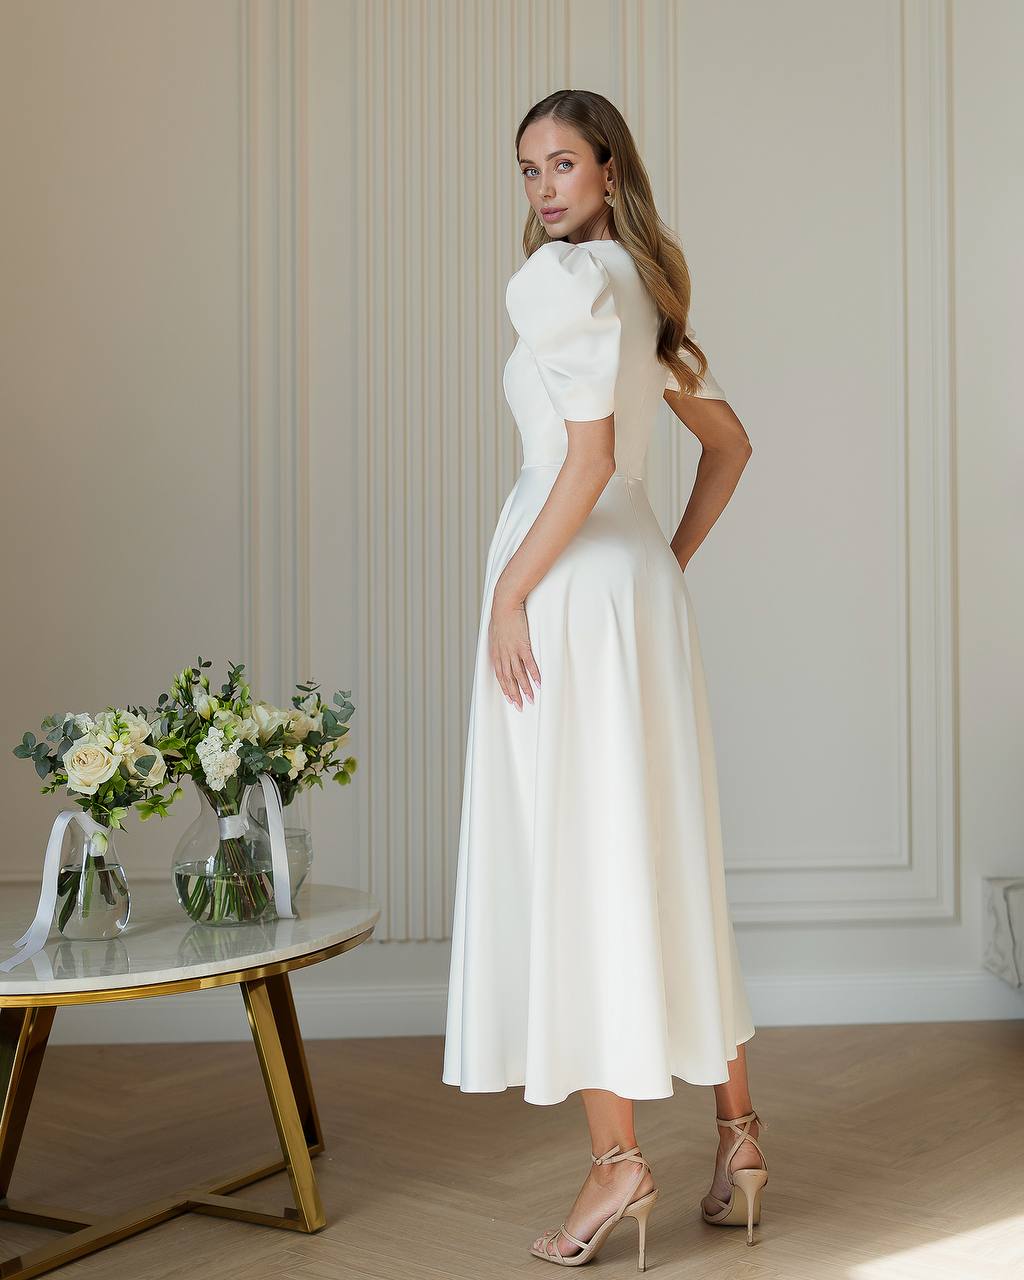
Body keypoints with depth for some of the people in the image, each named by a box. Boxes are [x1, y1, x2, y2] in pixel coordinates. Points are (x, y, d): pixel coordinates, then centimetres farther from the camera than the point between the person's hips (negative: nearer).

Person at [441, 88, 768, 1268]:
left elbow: (588, 457, -19)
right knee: (663, 858, 12)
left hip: (569, 587, -9)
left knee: (573, 860, -3)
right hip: (642, 582, 9)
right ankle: (737, 1132, 19)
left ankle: (617, 1159, 3)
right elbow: (728, 444, 23)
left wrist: (509, 594, -14)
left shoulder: (562, 278, -10)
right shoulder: (640, 286, 17)